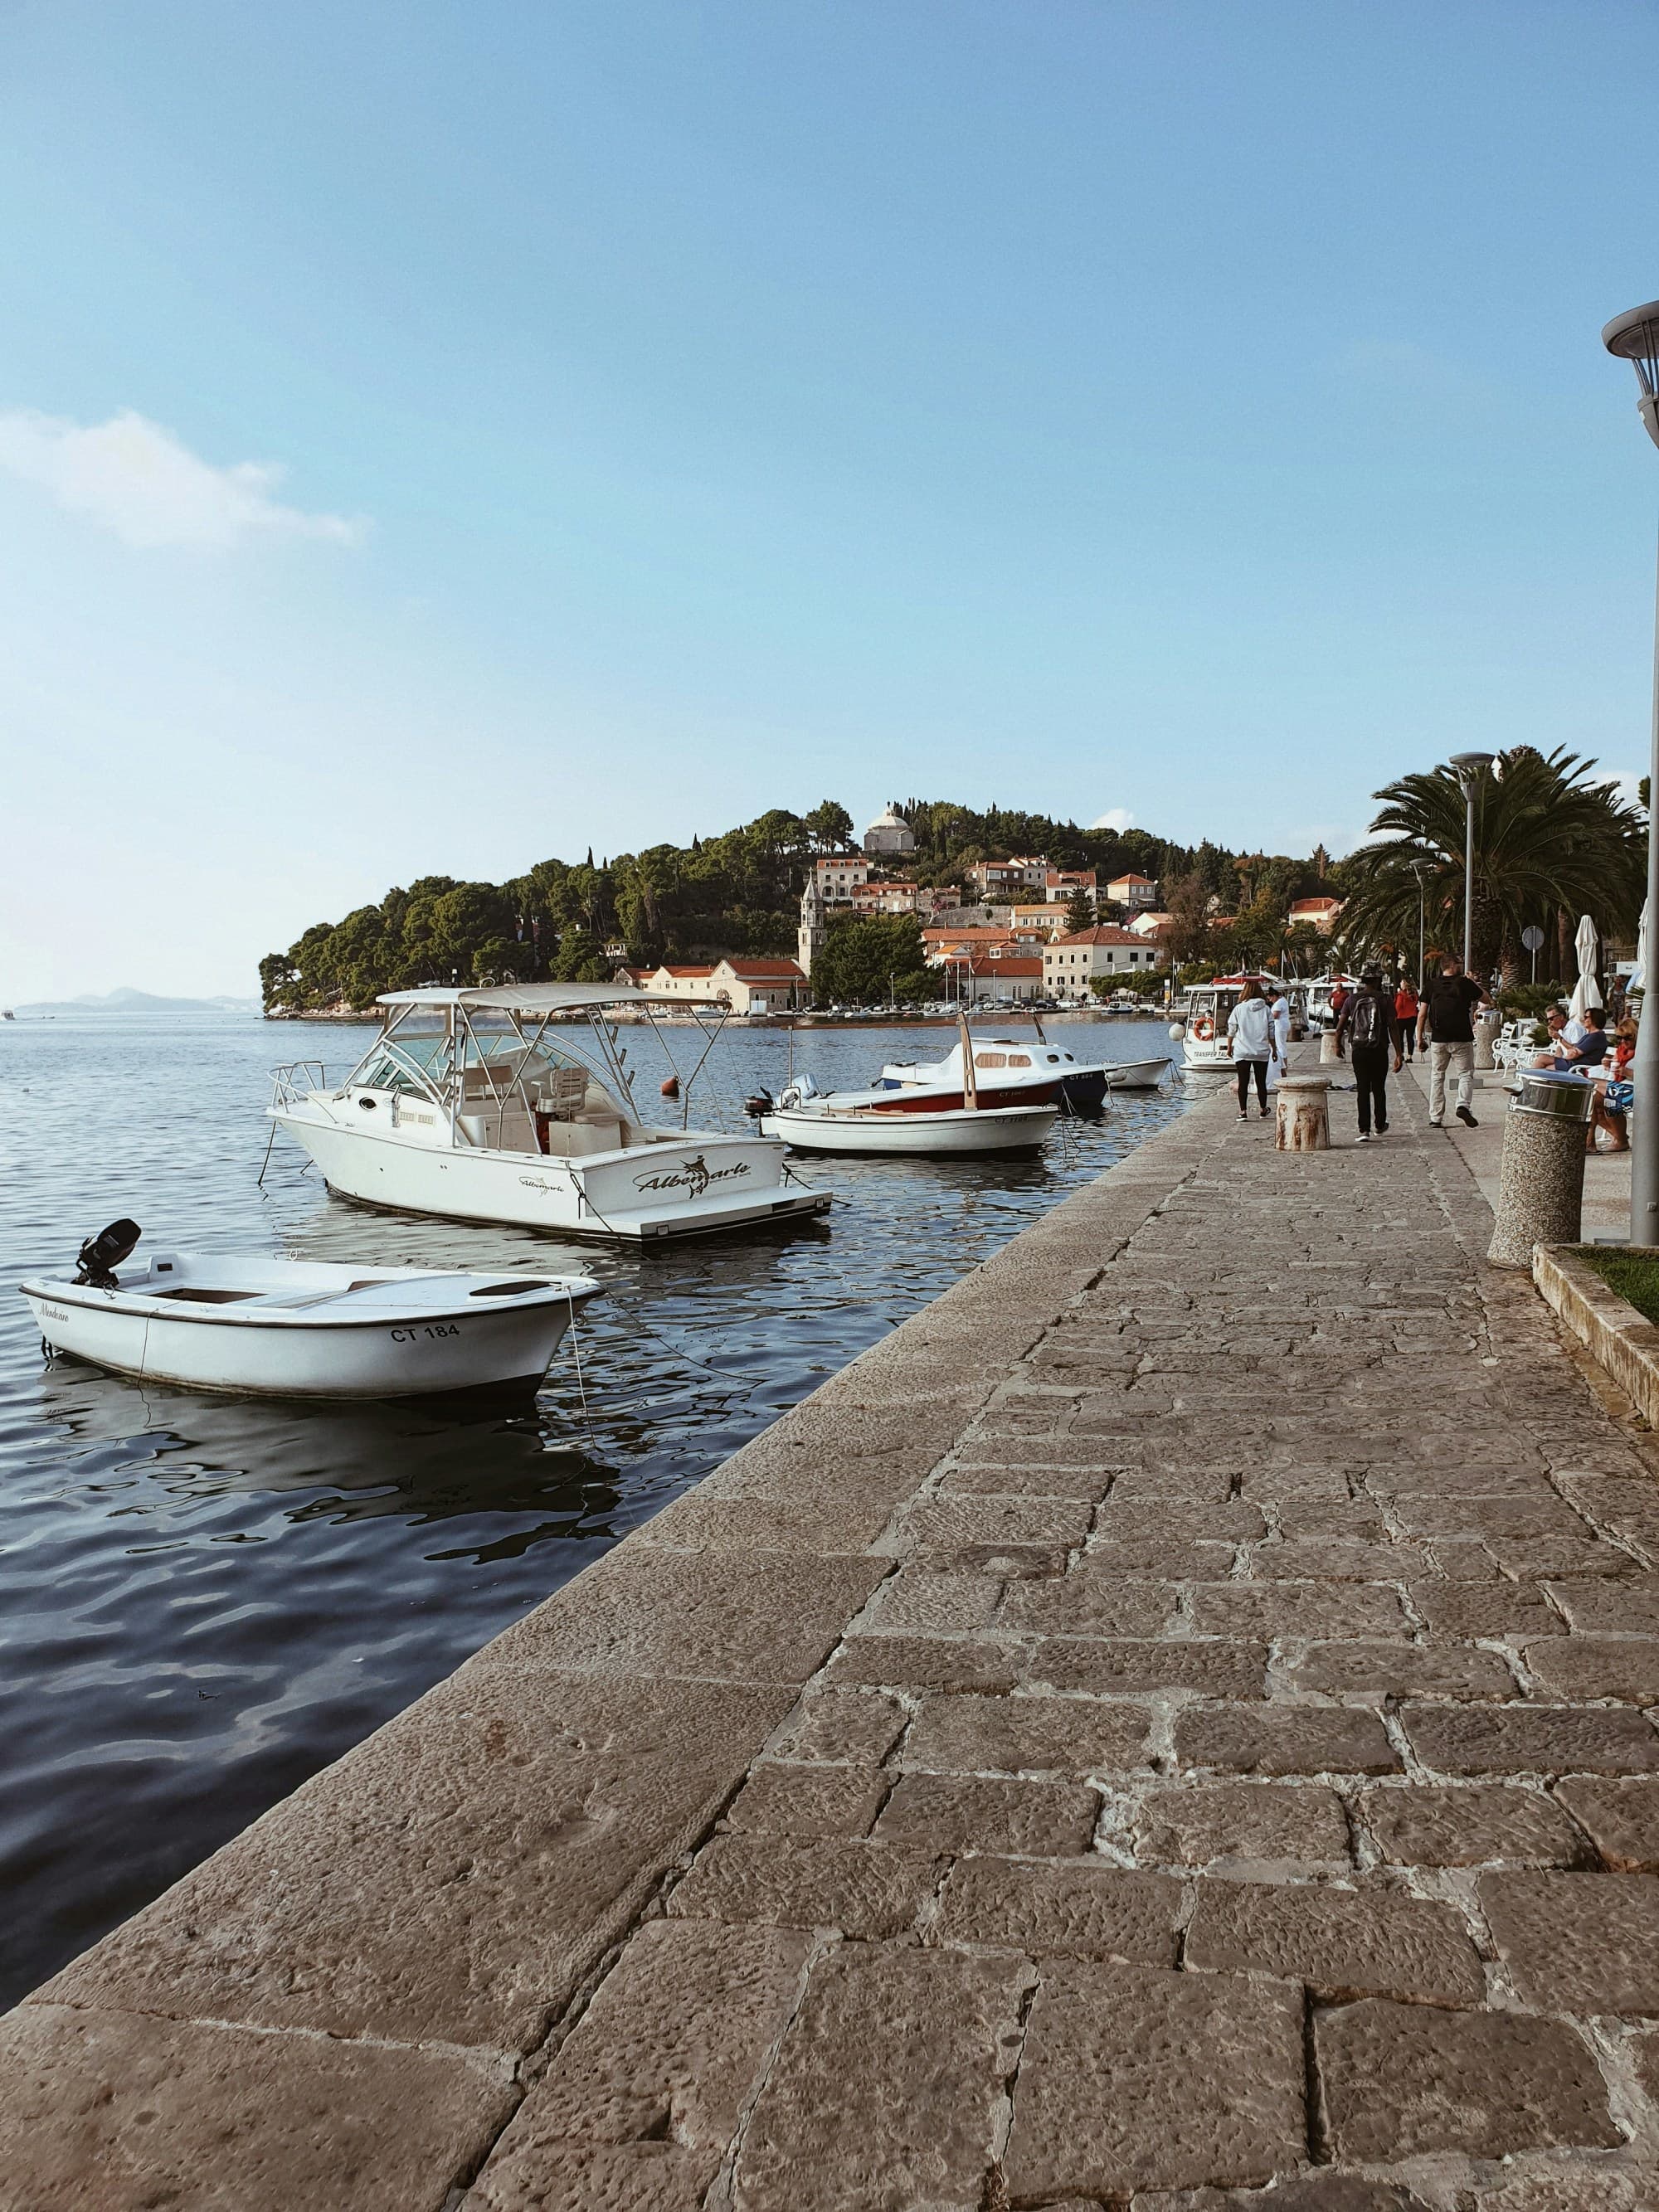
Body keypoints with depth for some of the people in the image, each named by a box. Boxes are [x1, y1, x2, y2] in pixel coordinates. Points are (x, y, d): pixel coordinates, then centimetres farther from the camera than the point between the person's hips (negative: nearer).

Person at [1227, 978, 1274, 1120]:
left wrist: (1229, 1047, 14)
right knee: (1261, 1082, 12)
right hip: (1262, 1052, 2)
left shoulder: (1239, 1009, -4)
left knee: (1243, 1082, 1)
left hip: (1242, 1052, -2)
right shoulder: (1266, 1009, 0)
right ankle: (1263, 1111, 24)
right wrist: (1274, 1049, 12)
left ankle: (1243, 1111, -6)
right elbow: (1271, 1032, 2)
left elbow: (1231, 1031, 1)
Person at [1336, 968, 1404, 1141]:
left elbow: (1340, 1026, 2)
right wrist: (1398, 1054, -7)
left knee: (1363, 1090, 2)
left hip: (1359, 1051, 1)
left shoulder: (1352, 1000, 1)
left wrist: (1338, 1045, 19)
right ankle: (1380, 1126, 30)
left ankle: (1364, 1130, -7)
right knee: (1379, 1089, 15)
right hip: (1379, 1051, -1)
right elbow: (1393, 1027, -9)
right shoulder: (1385, 999, -4)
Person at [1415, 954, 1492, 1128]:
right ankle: (1463, 1105, -18)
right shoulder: (1464, 983, -4)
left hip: (1438, 1039, 2)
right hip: (1461, 1039, -2)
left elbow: (1422, 1014, 0)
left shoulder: (1432, 985, 3)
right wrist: (1474, 983, 19)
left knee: (1437, 1077, 10)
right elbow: (1487, 1000, 8)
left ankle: (1435, 1118, 9)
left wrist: (1420, 1038, 7)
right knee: (1466, 1074, 7)